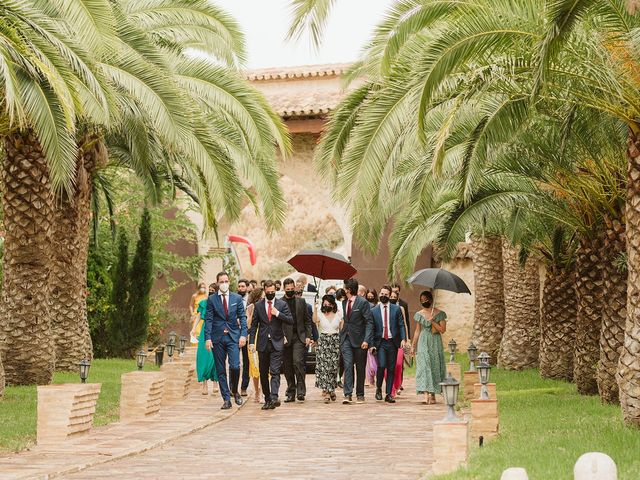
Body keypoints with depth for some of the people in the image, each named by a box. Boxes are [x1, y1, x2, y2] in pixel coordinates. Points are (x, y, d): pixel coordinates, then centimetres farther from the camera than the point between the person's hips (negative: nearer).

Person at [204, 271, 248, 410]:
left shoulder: (237, 298, 7)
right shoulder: (211, 300, 4)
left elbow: (242, 318, 6)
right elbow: (208, 320, 1)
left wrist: (243, 335, -7)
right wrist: (208, 338, -8)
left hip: (233, 337, 0)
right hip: (217, 338, 0)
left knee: (235, 366, -15)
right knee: (221, 370, 2)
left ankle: (234, 391, 12)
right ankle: (226, 399, 9)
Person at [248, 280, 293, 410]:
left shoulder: (282, 304, 4)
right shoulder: (258, 305, 7)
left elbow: (291, 321, -2)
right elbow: (254, 325, 7)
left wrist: (278, 314, -14)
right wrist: (252, 342, -2)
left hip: (276, 343, -3)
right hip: (262, 343, 3)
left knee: (275, 371, -14)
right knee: (263, 373, 7)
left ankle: (274, 398, -24)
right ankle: (267, 399, 15)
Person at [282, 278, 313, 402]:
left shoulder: (301, 301, 10)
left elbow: (307, 320, 12)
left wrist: (308, 336, 3)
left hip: (299, 337, 0)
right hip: (285, 338, 0)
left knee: (298, 362, -16)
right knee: (288, 367, 4)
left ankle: (301, 391, -13)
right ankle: (291, 393, 12)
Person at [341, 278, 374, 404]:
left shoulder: (363, 303, -9)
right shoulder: (344, 302, 10)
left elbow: (369, 322, -11)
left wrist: (366, 340, -18)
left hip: (359, 340, -4)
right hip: (346, 339, 4)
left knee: (360, 368, 6)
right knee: (348, 365, -8)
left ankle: (360, 395, 16)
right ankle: (348, 394, -13)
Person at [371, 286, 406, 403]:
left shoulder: (396, 309, 6)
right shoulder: (374, 311, 5)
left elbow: (401, 325, 4)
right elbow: (372, 328, 5)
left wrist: (403, 339, -10)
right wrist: (371, 344, -3)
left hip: (393, 342, 1)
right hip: (380, 342, -1)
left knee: (391, 369, 3)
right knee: (381, 366, -17)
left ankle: (388, 394, 9)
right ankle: (378, 388, 6)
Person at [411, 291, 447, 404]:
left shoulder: (439, 314, 1)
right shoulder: (419, 314, 8)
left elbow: (442, 330, -4)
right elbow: (417, 331, 13)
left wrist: (433, 322, -15)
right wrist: (413, 345, 11)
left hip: (435, 343, -1)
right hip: (423, 343, 1)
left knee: (435, 366, 0)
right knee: (424, 365, -12)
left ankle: (433, 395, 10)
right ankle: (426, 394, -21)